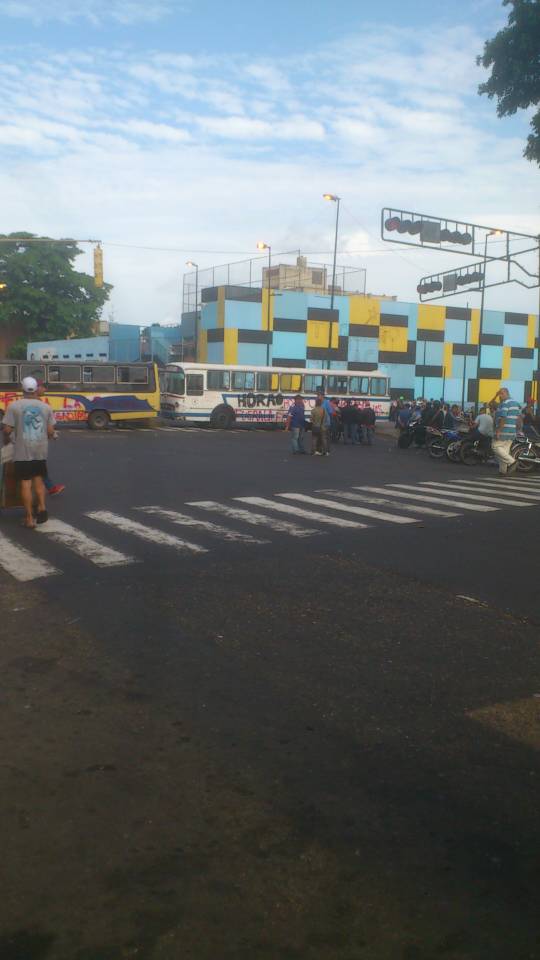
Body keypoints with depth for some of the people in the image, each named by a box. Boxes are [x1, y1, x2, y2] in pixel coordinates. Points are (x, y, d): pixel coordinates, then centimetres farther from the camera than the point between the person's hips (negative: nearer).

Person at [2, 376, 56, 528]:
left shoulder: (14, 406, -6)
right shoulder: (45, 407, 2)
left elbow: (7, 430, -9)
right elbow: (50, 432, 1)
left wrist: (7, 439, 13)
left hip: (22, 452, -3)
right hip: (41, 451, 3)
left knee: (25, 483, 2)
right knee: (38, 479, 19)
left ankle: (29, 518, 4)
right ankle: (41, 507, 1)